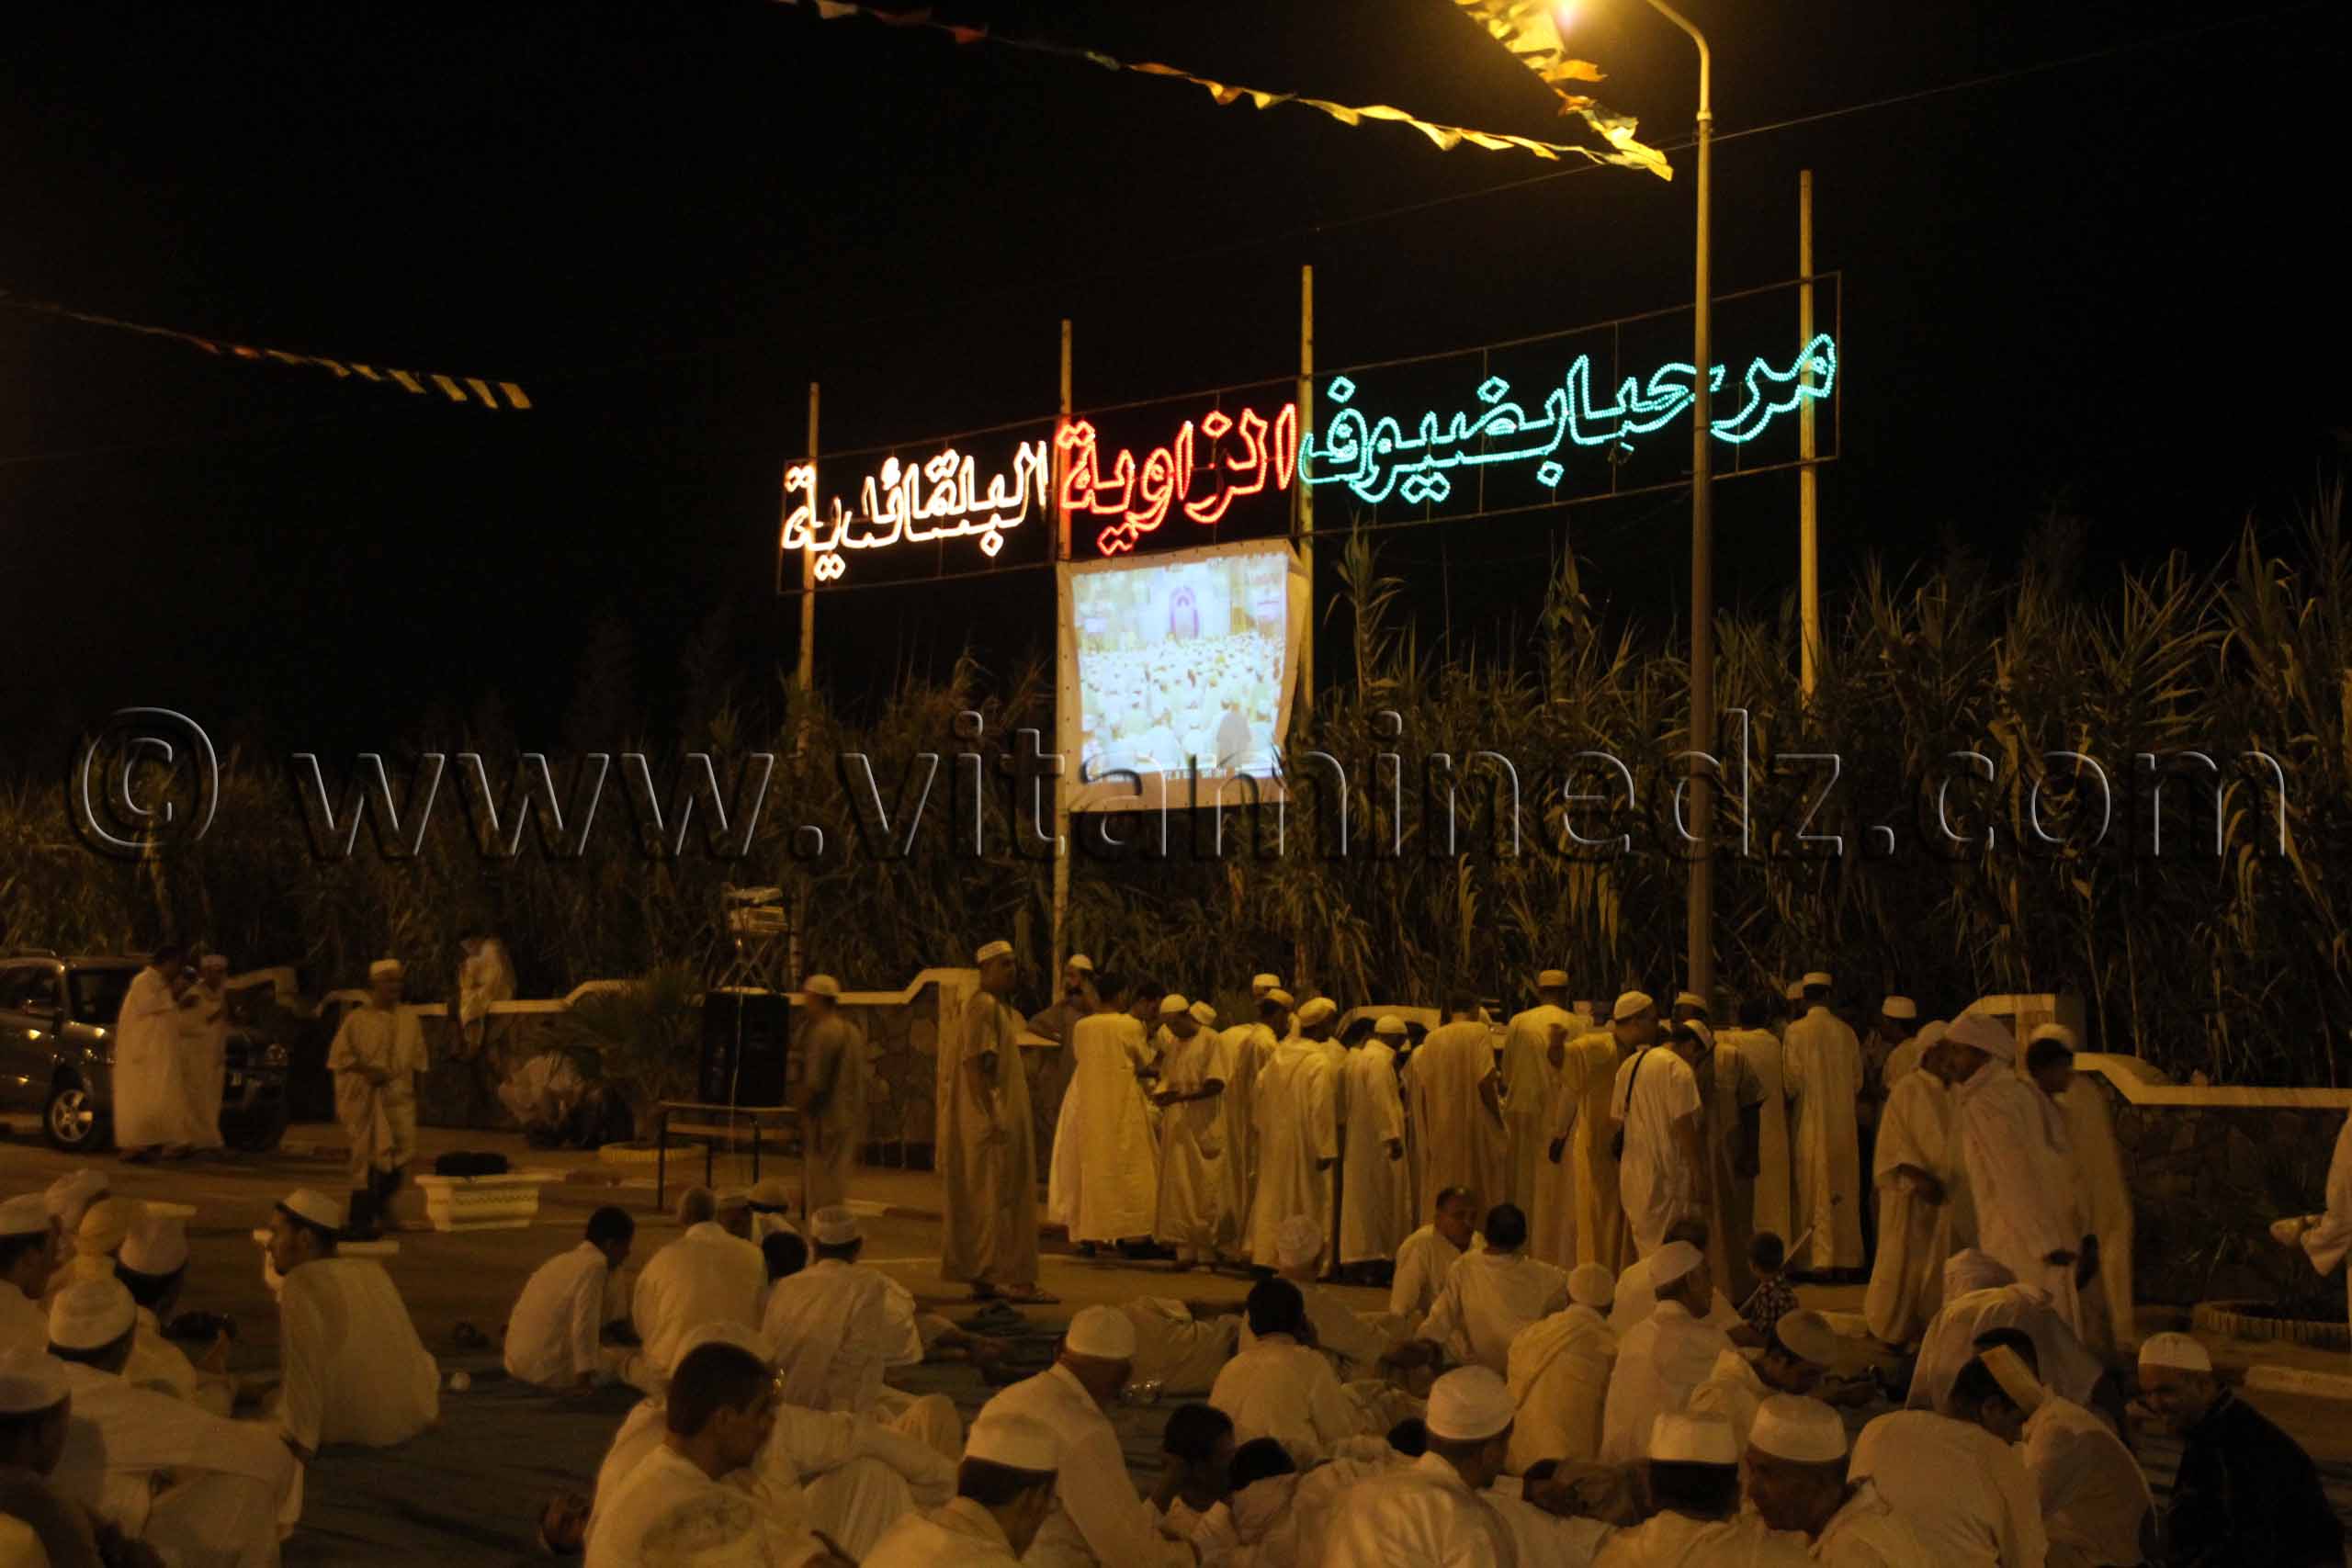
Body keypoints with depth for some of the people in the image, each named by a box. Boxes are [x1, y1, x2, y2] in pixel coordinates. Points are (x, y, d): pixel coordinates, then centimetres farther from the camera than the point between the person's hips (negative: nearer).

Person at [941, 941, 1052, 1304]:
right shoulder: (983, 1006, -14)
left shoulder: (998, 1009, 16)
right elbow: (974, 1065, -21)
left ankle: (984, 1278, 13)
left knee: (986, 1200, 10)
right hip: (994, 1120, -10)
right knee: (999, 1197, -8)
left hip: (1003, 1119, 10)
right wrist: (992, 1119, -25)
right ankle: (1011, 1278, -6)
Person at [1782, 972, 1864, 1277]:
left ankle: (1821, 1258, 0)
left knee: (1816, 1189, 2)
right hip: (1844, 1123, 3)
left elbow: (1791, 1081, -10)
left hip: (1811, 1123, -3)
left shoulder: (1796, 1031, -10)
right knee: (1843, 1190, 10)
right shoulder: (1846, 1032, 0)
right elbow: (1857, 1081, 7)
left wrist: (1793, 1095, 12)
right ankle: (1845, 1257, 12)